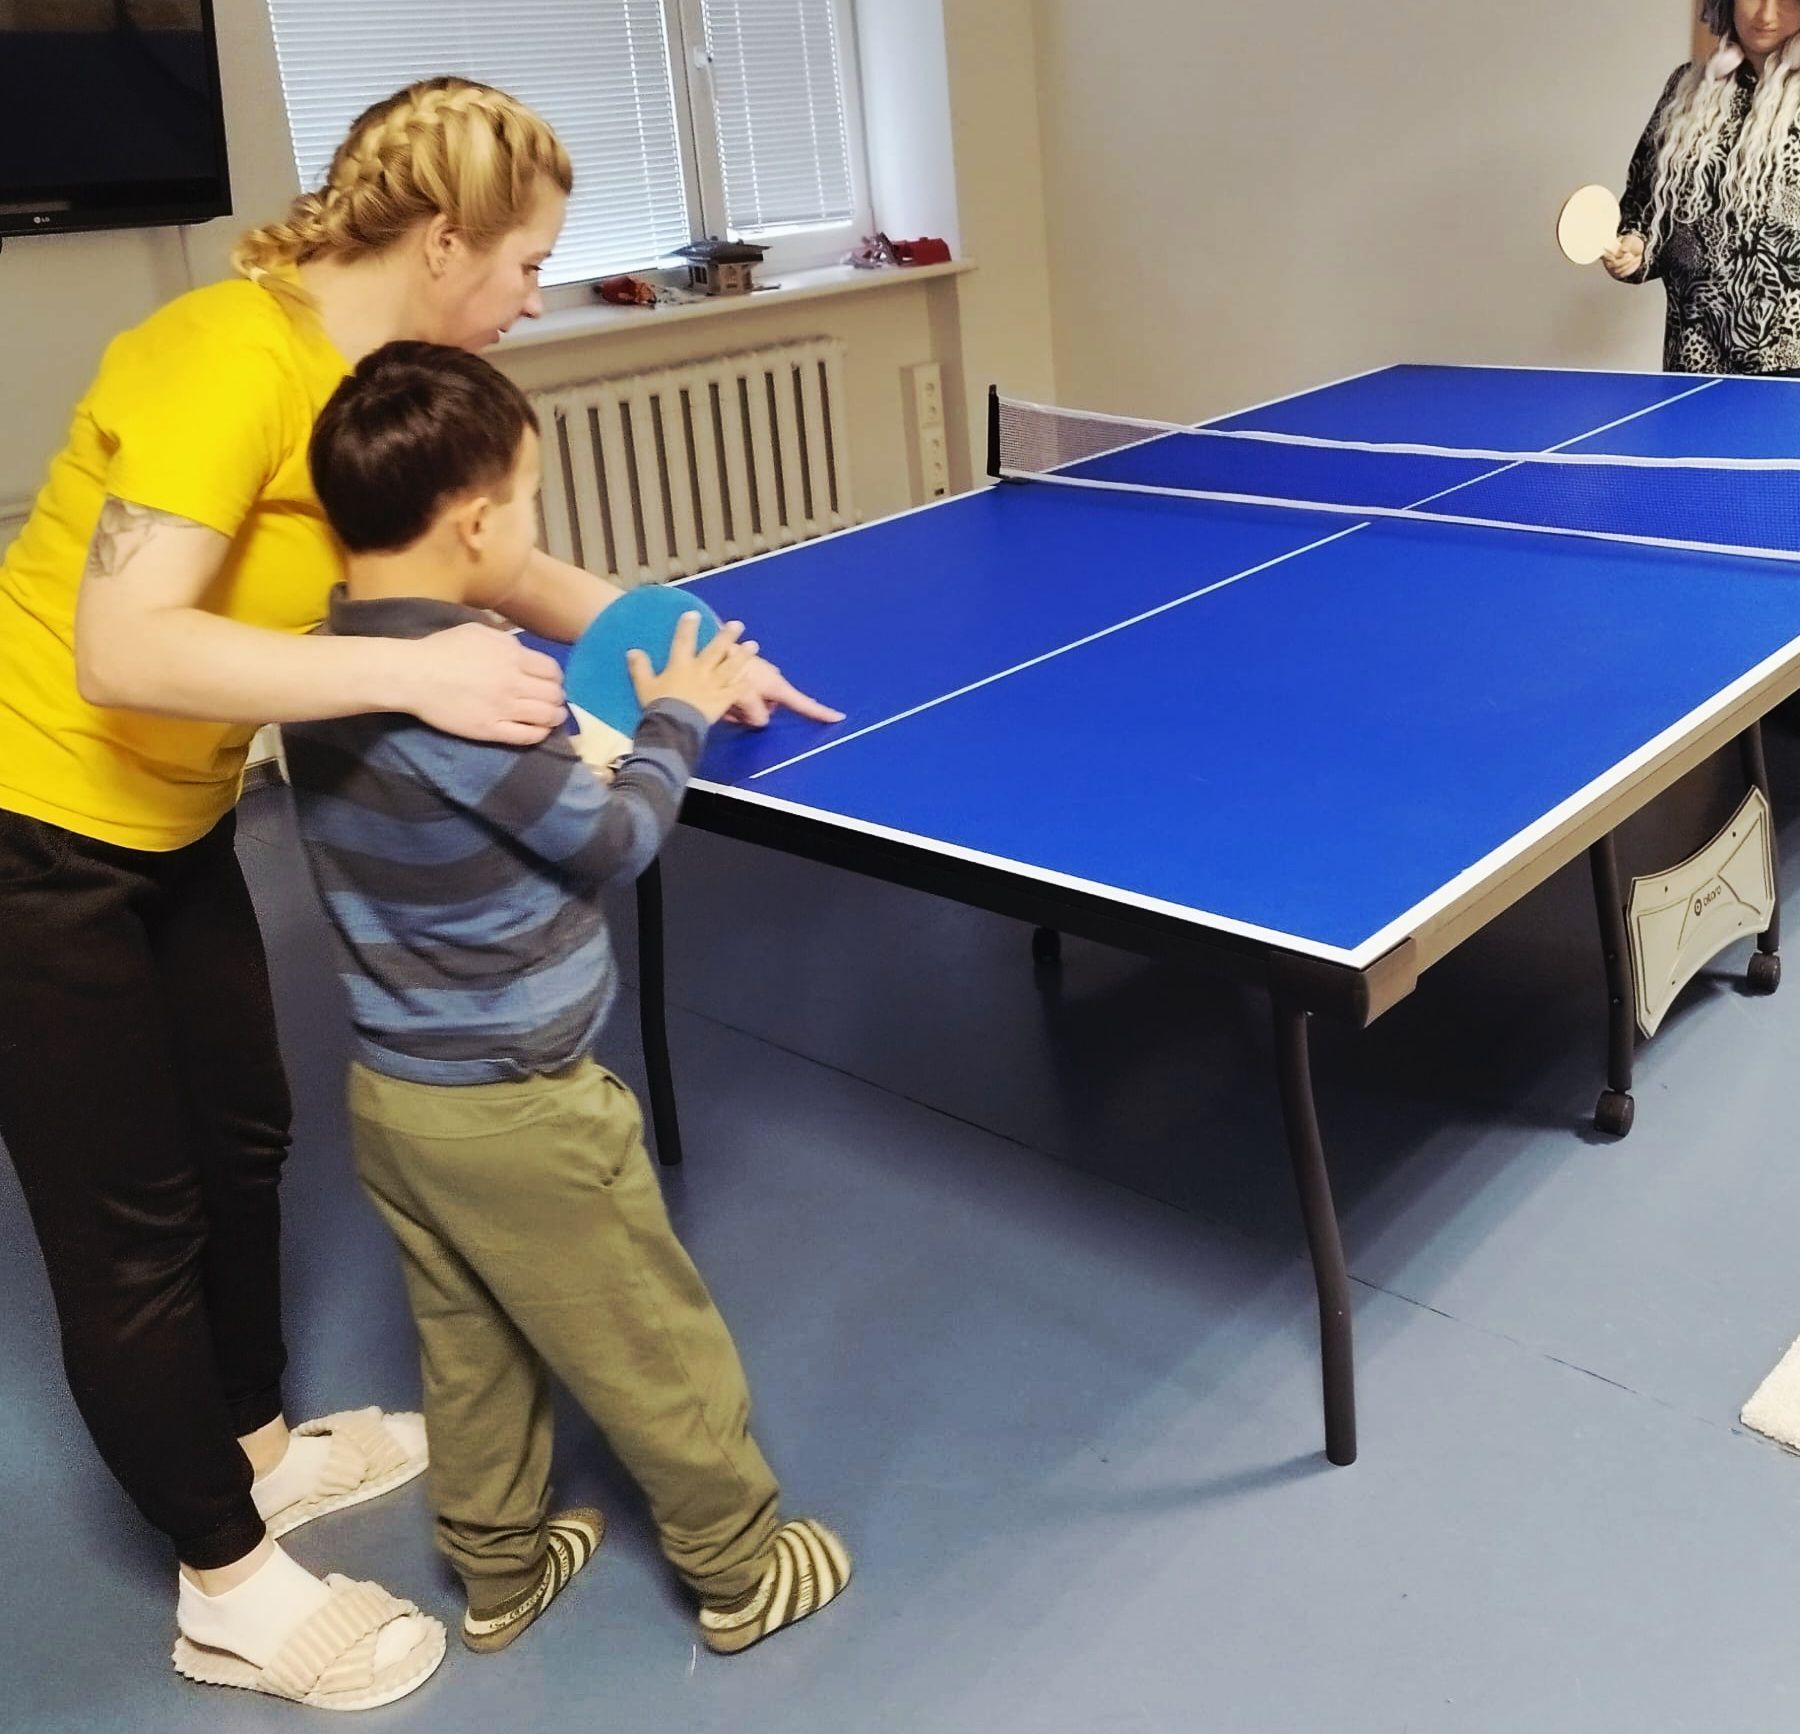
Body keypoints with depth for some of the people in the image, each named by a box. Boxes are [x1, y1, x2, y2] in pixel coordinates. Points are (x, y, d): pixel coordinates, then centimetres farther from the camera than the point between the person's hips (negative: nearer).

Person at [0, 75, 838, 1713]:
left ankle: (260, 1447, 43)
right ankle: (231, 1588, 23)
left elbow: (499, 562, 11)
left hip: (167, 820, 9)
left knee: (242, 1133, 19)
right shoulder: (230, 357, -27)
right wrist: (409, 673, -39)